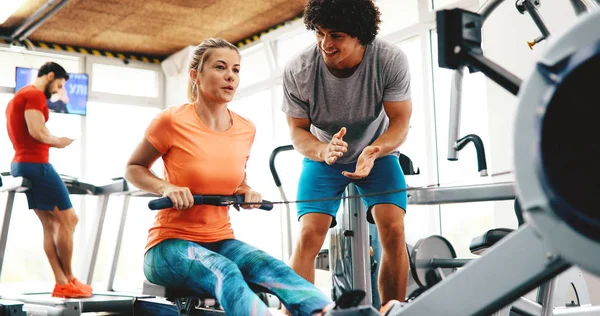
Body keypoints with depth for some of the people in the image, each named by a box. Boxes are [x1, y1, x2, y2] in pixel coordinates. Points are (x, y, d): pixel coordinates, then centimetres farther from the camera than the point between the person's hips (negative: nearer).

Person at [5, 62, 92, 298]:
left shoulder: (18, 97, 24)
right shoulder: (35, 95, -8)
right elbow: (36, 131, -20)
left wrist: (51, 141, 13)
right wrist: (57, 141, -4)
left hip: (21, 164, 10)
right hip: (35, 164, -10)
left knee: (50, 225, 7)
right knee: (68, 220, -3)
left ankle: (62, 284, 4)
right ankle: (68, 280, 3)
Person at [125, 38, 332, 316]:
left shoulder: (246, 130, 4)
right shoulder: (173, 121, -10)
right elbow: (133, 169, 3)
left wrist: (246, 190, -1)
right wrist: (166, 187, -17)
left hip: (221, 241, 4)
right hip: (171, 242, -4)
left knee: (273, 268, -30)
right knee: (225, 272, -38)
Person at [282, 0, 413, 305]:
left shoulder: (391, 60, -25)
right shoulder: (297, 70, -24)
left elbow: (400, 122, -18)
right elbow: (297, 130, -14)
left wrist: (375, 150, -40)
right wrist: (324, 150, -37)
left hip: (378, 153, 0)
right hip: (322, 157, 0)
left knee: (393, 230, -18)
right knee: (309, 235, -16)